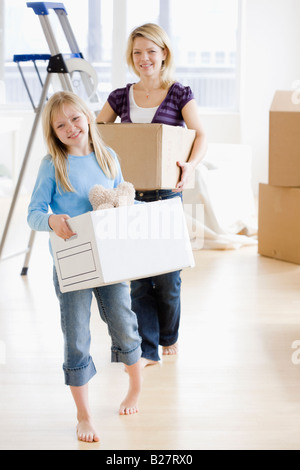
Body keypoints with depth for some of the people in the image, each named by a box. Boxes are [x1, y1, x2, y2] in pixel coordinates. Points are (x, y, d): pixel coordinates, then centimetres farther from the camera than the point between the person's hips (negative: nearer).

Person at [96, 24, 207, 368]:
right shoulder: (120, 98, 9)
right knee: (137, 275, 1)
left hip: (166, 196, -2)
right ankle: (147, 349, 10)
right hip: (129, 196, 2)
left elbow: (200, 136, -11)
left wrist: (191, 164, -31)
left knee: (166, 273, 3)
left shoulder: (180, 95, 1)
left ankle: (168, 336, 28)